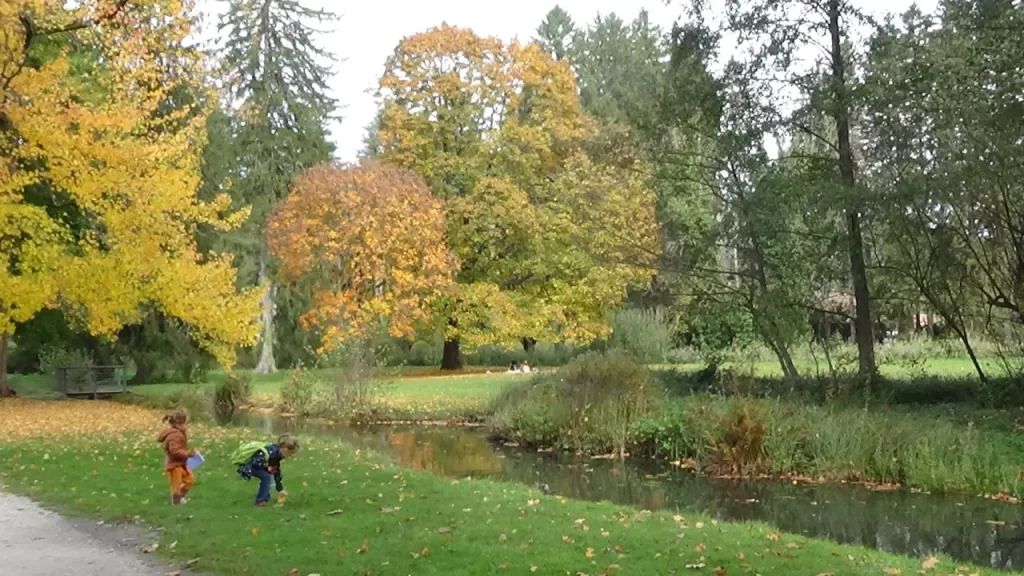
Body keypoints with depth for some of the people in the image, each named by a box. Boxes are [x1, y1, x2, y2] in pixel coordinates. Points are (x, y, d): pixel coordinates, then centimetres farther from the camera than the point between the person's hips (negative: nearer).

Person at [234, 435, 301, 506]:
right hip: (246, 464, -9)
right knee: (266, 476, -18)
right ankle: (260, 500, -7)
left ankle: (265, 498, 18)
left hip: (253, 463, 9)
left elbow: (277, 473, 11)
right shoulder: (271, 452, -27)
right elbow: (256, 463, -32)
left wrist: (280, 490, 13)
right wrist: (267, 465, -17)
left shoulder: (277, 454, 3)